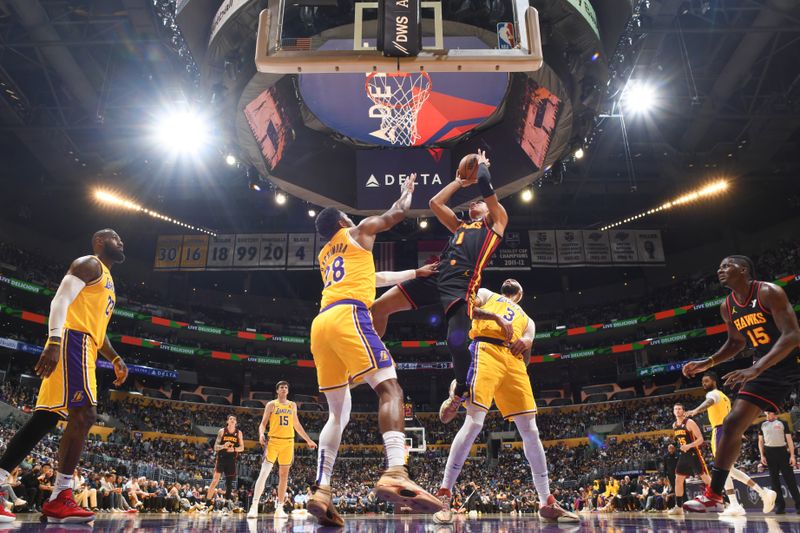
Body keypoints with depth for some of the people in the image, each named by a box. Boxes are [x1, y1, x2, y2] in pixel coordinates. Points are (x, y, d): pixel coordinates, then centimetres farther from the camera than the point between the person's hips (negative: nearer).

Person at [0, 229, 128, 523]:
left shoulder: (108, 282, 29)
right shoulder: (89, 264, 0)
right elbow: (61, 300, -14)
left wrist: (115, 358, 19)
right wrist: (54, 342, -27)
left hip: (84, 348, 10)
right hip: (73, 341, -10)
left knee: (43, 420, 7)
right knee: (84, 414, -17)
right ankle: (60, 499, -16)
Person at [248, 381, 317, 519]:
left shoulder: (292, 405, 13)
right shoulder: (271, 405, 2)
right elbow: (263, 423, -2)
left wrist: (308, 440, 19)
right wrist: (261, 434, -24)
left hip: (288, 442, 4)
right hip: (274, 441, -4)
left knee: (284, 475, 5)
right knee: (264, 473, -13)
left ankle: (279, 508, 10)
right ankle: (254, 506, -11)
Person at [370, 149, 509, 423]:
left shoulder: (496, 221, 18)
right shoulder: (459, 225, 34)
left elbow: (485, 186, 9)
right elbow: (435, 202, 32)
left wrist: (482, 166, 30)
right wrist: (460, 180, 39)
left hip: (462, 284, -6)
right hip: (435, 275, 6)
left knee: (457, 343, -22)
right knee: (379, 307, -6)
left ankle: (461, 389, 12)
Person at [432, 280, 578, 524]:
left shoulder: (527, 320, 36)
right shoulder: (487, 294, 28)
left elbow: (525, 360, 23)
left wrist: (526, 342, 0)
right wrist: (497, 317, -3)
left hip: (514, 362, 5)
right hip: (487, 351, -5)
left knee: (531, 431, 1)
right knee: (474, 423, -19)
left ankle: (548, 503, 9)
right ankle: (444, 495, -15)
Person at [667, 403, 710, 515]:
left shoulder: (689, 422, -12)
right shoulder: (674, 425, 10)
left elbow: (701, 439, -16)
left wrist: (689, 446, -27)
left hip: (694, 454, -7)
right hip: (683, 455, 7)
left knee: (706, 478, -4)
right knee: (678, 480, 2)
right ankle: (678, 507, 7)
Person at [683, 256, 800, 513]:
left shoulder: (768, 292, -19)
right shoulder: (727, 307, 2)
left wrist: (755, 369, -37)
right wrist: (706, 363, 4)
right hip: (767, 368, 6)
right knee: (732, 423, -2)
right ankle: (713, 496, 3)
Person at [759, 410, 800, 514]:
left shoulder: (782, 423, 4)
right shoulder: (763, 425, 10)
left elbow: (789, 440, 1)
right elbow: (760, 441, 13)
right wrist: (762, 455, 3)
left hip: (782, 451, -2)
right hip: (769, 453, 2)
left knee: (790, 478, -4)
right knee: (774, 479, 3)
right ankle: (780, 505, 8)